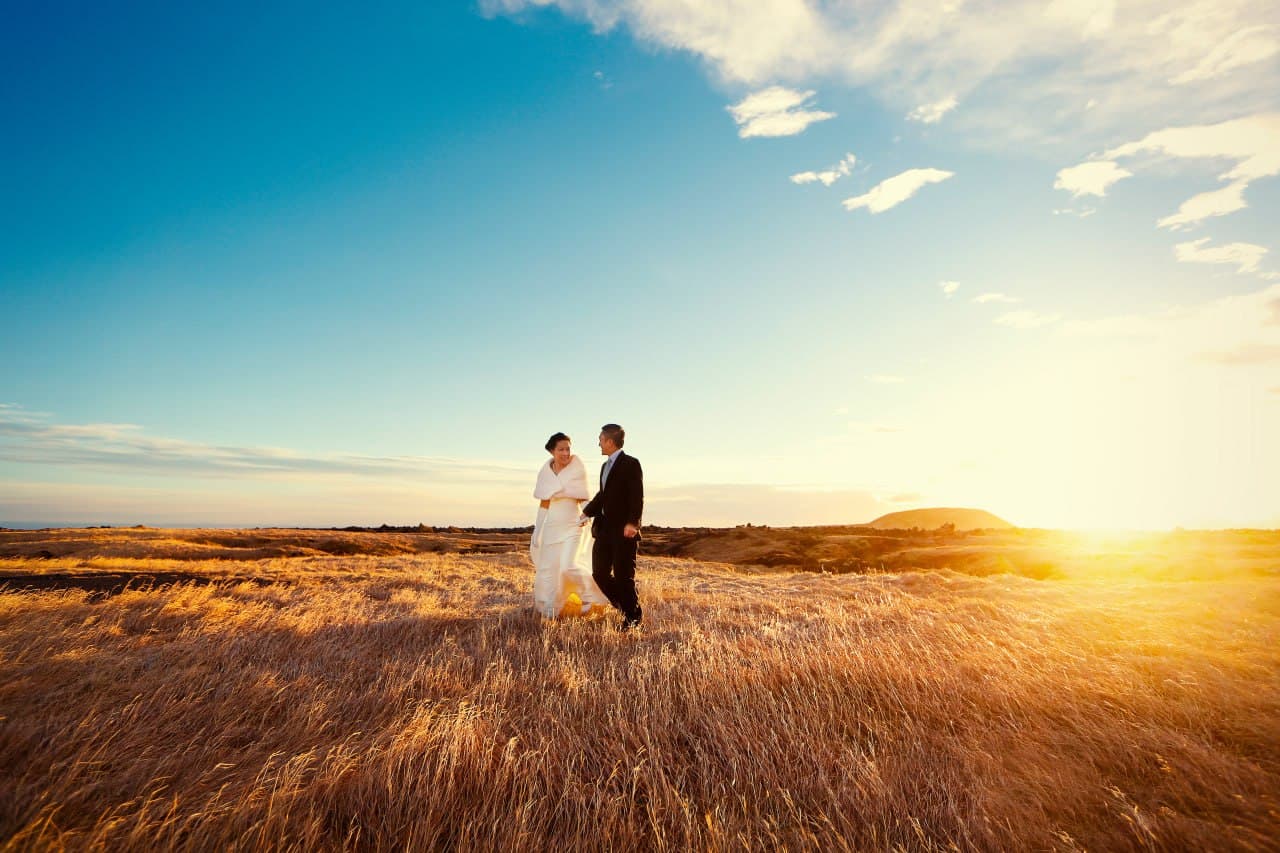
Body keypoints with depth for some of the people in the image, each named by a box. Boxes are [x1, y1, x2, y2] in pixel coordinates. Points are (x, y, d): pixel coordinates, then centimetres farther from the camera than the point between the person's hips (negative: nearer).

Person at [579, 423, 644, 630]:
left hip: (624, 530, -8)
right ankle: (624, 607, 26)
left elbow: (637, 497, -15)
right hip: (604, 528, 8)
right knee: (599, 573, 8)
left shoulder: (631, 464, -7)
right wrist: (587, 512, 12)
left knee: (623, 576, -1)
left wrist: (632, 523, -25)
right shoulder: (605, 466, 19)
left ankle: (633, 617, 17)